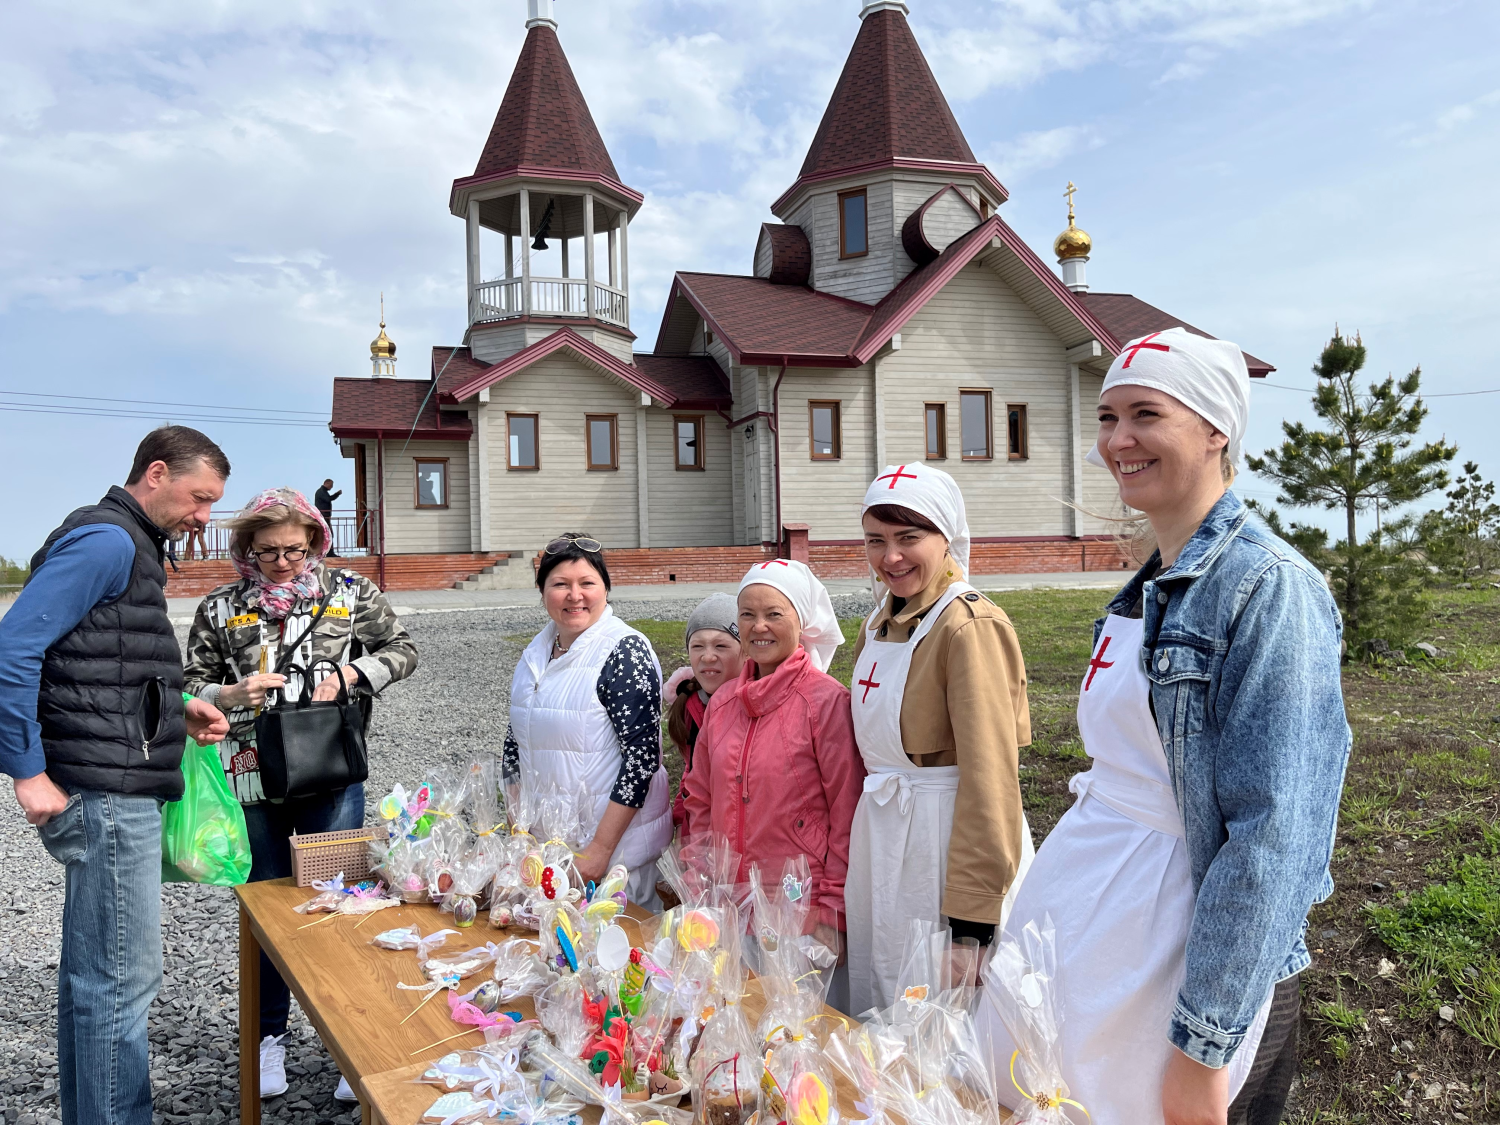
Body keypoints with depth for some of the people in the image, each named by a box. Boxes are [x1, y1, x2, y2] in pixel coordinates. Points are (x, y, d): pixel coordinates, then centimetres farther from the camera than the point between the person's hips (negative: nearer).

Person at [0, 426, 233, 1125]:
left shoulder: (131, 545, 17)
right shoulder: (107, 540, -14)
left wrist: (176, 712, 11)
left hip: (118, 792, 10)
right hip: (108, 796, -10)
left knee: (92, 971, 18)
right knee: (120, 980, -3)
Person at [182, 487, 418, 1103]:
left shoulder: (349, 591, 2)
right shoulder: (220, 608, 4)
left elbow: (402, 649, 6)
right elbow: (191, 687, 7)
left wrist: (348, 673, -10)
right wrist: (233, 694, -14)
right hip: (254, 781, 1)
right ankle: (270, 1036, 31)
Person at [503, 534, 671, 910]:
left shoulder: (625, 651, -15)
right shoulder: (536, 651, 6)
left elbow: (642, 755, -20)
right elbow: (515, 743, 14)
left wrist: (601, 848, -21)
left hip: (615, 836, -6)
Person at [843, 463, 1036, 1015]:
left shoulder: (972, 626, -16)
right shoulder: (879, 624, 10)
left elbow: (990, 775, -20)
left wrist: (972, 913, -20)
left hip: (951, 839, -8)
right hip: (881, 837, 8)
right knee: (884, 1019, 17)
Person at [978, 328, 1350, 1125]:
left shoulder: (1268, 588, -18)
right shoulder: (1148, 588, 8)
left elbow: (1272, 835, -22)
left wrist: (1202, 1047, -20)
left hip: (1183, 944, -8)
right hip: (1085, 913, 8)